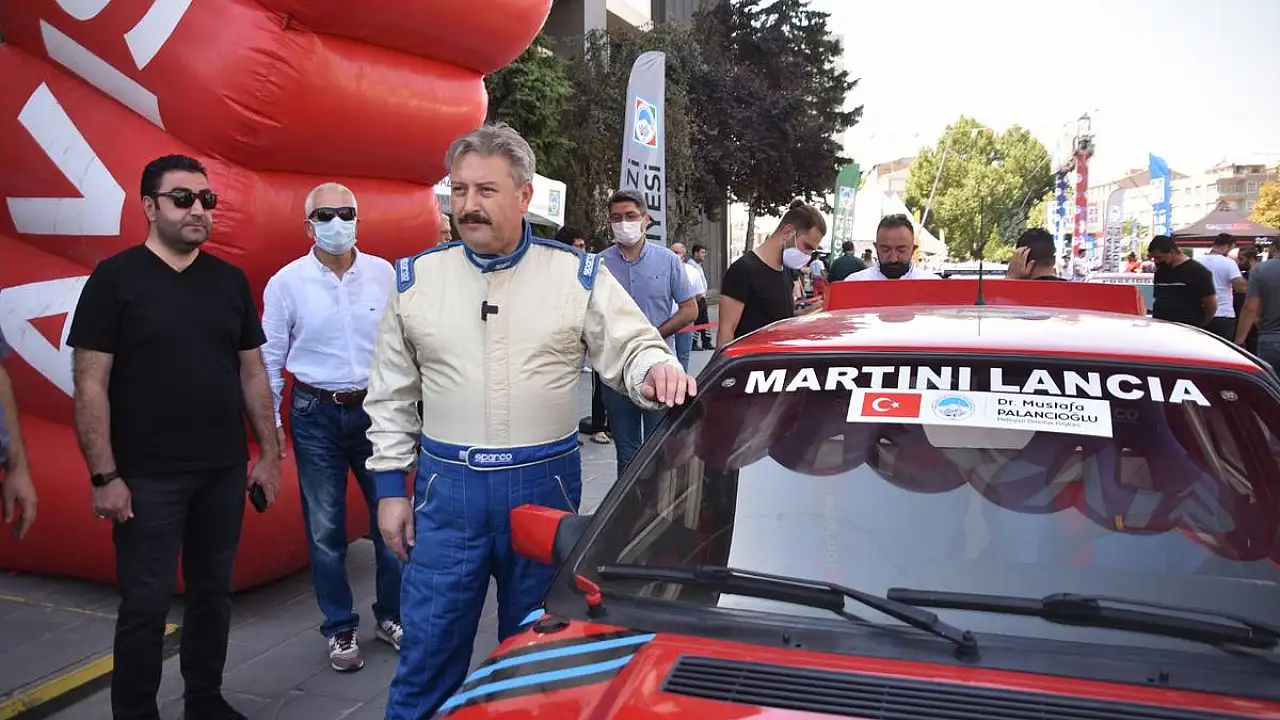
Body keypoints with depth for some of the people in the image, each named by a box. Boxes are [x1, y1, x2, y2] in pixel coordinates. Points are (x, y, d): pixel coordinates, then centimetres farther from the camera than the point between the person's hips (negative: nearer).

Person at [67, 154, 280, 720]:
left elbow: (251, 372, 10)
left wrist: (269, 453, 7)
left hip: (224, 471, 4)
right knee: (146, 602, 4)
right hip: (147, 477, -4)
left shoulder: (230, 280, 7)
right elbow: (90, 385, -8)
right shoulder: (115, 278, -5)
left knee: (212, 590, 13)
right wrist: (103, 475, -12)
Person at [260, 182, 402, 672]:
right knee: (325, 529, 8)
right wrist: (270, 421, 1)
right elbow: (269, 358, 2)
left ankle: (391, 616, 27)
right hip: (316, 416, -1)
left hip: (377, 410, 1)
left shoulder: (384, 274, -1)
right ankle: (341, 629, 23)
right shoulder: (286, 283, -4)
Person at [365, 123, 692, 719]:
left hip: (546, 483, 0)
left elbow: (632, 348, -2)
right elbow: (391, 394, 8)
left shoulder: (578, 275, -1)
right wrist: (389, 486, 6)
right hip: (446, 488, 1)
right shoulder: (415, 279, 3)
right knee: (427, 649, 7)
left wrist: (656, 370, -26)